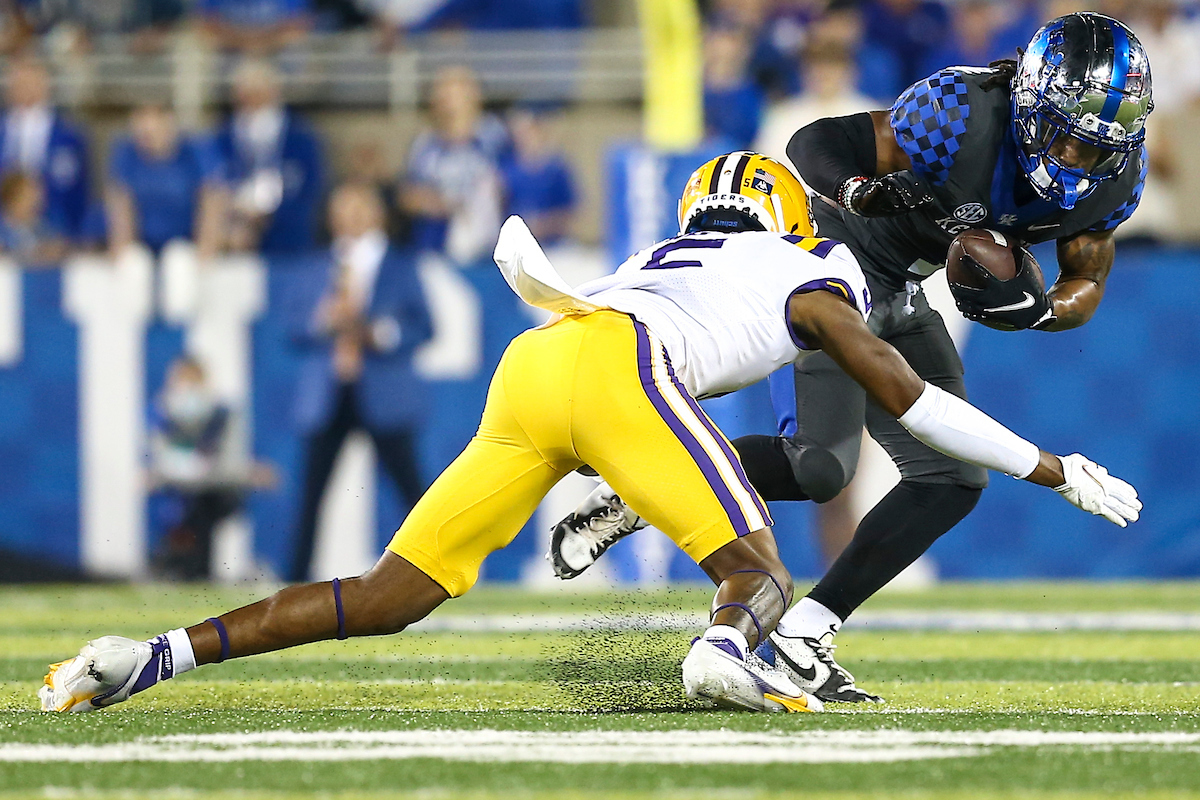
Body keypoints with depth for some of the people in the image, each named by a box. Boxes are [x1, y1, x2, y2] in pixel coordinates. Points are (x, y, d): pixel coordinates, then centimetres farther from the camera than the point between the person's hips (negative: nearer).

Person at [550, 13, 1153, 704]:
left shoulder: (1110, 175, -11)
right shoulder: (965, 117, -31)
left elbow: (1087, 284, 0)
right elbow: (815, 144, -28)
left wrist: (1037, 308, -23)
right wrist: (864, 191, -50)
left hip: (900, 297, 8)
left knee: (953, 480, 0)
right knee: (823, 467, -23)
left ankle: (809, 628, 5)